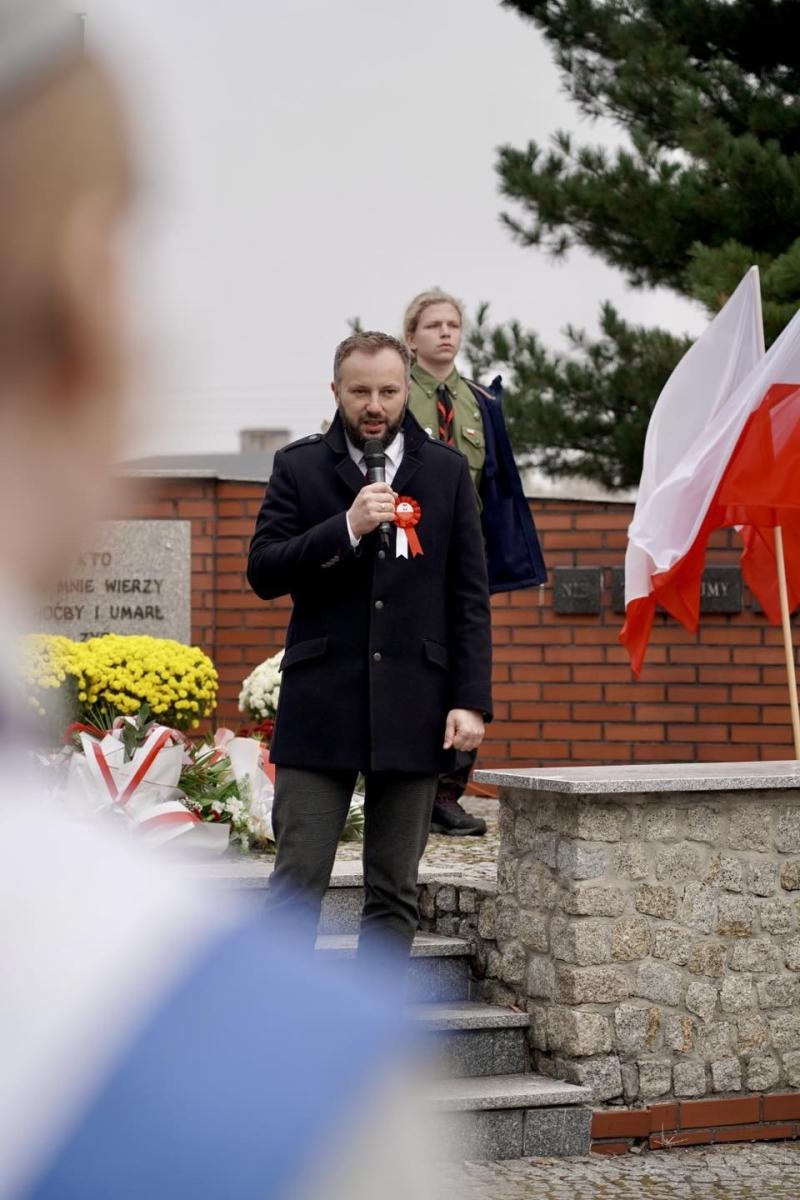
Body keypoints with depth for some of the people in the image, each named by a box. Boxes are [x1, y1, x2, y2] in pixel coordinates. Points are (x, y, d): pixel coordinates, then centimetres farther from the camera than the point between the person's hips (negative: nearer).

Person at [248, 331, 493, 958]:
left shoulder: (447, 471, 9)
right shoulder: (300, 467, 7)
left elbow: (470, 596, 7)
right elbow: (264, 571, -2)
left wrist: (472, 700, -2)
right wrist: (347, 527, -15)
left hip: (412, 711, 1)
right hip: (321, 705, -1)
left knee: (395, 892, 6)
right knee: (297, 884, -3)